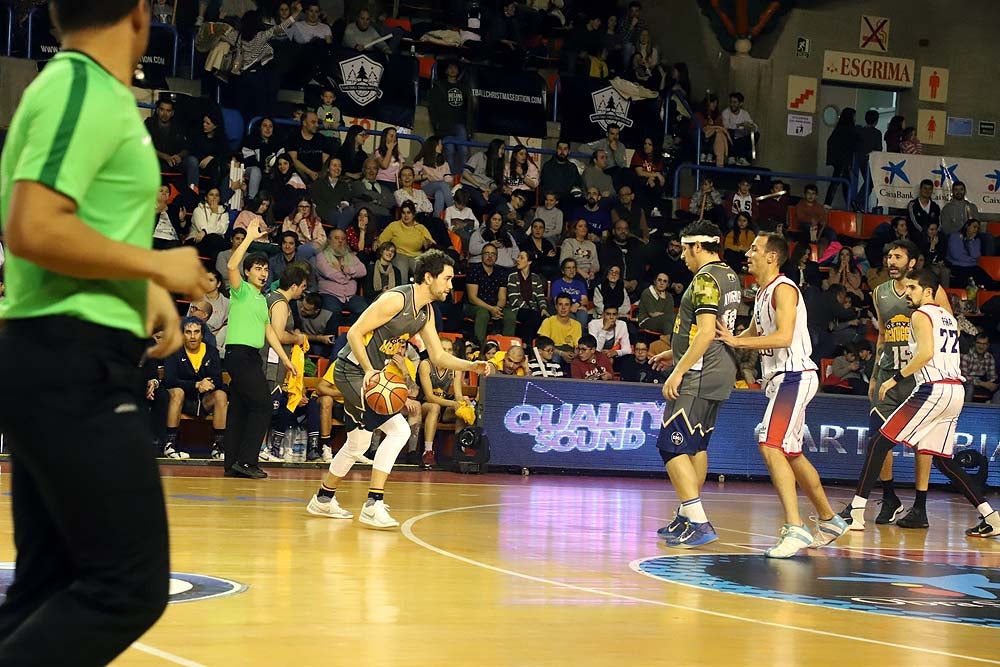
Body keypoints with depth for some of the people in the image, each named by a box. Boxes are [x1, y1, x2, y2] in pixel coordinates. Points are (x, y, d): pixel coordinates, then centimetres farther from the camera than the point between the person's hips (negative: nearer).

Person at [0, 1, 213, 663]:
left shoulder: (86, 90, 16)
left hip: (62, 362, 10)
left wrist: (146, 289, 11)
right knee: (129, 585, -10)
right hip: (75, 366, -10)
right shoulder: (86, 89, -13)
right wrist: (158, 267, -14)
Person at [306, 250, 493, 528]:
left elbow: (438, 356, 12)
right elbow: (355, 333, -21)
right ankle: (373, 505, -18)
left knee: (357, 444, 17)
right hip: (353, 371, -10)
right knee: (398, 430, -19)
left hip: (371, 374, 10)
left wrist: (471, 366, -3)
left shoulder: (426, 312, 8)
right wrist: (370, 370, -29)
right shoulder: (397, 299, -20)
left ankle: (323, 499, 34)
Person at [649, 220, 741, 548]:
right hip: (721, 371, 10)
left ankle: (699, 523, -17)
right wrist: (676, 352, 29)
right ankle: (687, 517, 27)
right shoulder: (730, 277, 15)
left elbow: (706, 333, -23)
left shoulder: (706, 278, -15)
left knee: (672, 446, -10)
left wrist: (679, 371, -21)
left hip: (699, 374, -10)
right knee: (696, 445, 19)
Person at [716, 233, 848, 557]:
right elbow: (753, 335, 30)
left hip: (794, 376, -11)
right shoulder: (762, 293, 16)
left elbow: (783, 337, -26)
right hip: (781, 378, 11)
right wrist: (727, 338, 17)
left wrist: (737, 341, -24)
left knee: (771, 445, -22)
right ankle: (829, 520, 32)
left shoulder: (783, 289, -14)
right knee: (791, 453, 19)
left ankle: (795, 529, -26)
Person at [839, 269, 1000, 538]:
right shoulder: (947, 317, 22)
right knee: (942, 459, 17)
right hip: (956, 391, 9)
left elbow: (926, 353, -19)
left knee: (881, 442, -5)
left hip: (933, 389, -9)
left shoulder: (921, 315, -4)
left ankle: (856, 512, -10)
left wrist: (896, 379, -15)